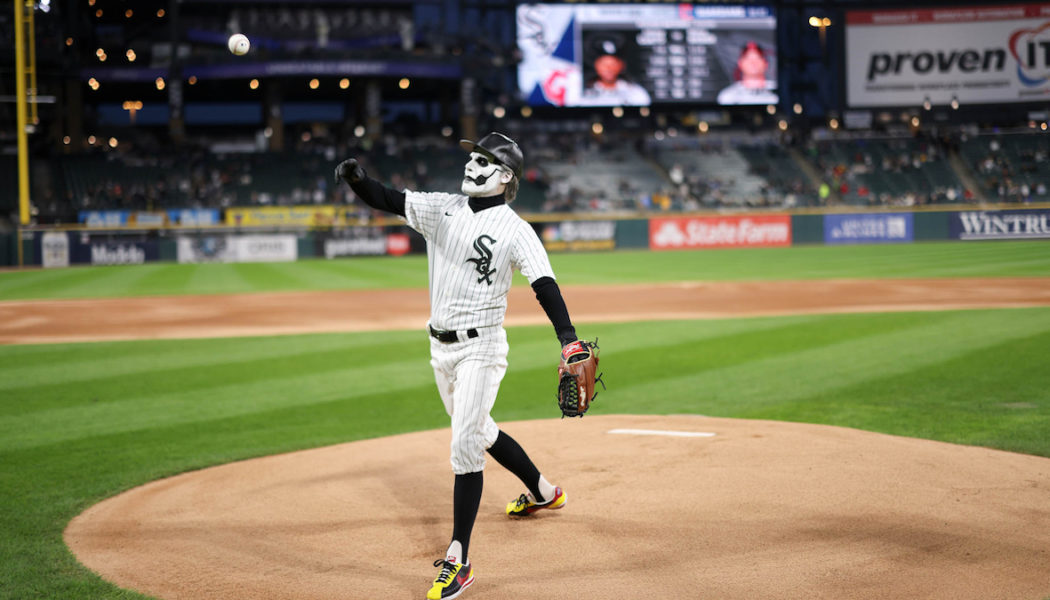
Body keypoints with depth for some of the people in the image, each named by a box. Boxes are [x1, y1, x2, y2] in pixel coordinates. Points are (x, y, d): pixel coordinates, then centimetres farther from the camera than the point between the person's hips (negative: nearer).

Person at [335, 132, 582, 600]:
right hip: (441, 346, 7)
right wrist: (357, 178, -26)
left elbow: (544, 285, -22)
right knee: (478, 432, 22)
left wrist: (568, 338, -35)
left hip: (480, 348, -7)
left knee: (465, 446, -13)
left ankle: (458, 560, -10)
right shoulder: (442, 209, 4)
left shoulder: (514, 230, -12)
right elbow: (386, 200, -3)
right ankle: (542, 491, 47)